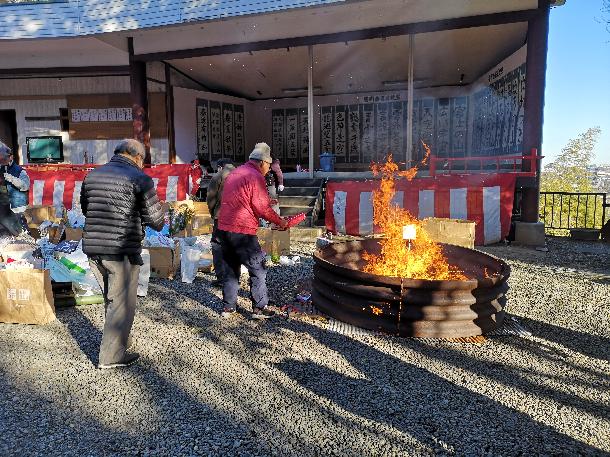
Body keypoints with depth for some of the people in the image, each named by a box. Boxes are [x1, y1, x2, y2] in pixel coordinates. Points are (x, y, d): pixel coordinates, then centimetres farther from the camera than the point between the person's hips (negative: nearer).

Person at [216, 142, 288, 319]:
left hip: (224, 228, 9)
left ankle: (228, 307, 22)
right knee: (258, 269, 3)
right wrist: (280, 222, -1)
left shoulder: (234, 173, 17)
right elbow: (263, 208, -14)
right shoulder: (255, 177, -10)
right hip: (243, 231, -8)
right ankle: (259, 308, 8)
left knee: (230, 269, 16)